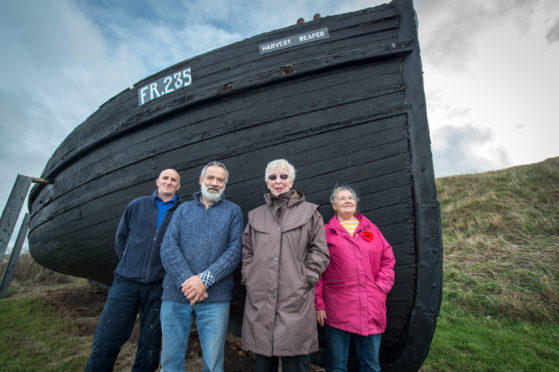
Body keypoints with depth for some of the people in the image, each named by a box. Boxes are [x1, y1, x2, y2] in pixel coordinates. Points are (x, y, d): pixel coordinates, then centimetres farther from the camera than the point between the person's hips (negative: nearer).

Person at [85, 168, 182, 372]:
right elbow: (121, 238, 16)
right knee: (106, 340, 5)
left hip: (158, 286, 0)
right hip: (126, 282, 1)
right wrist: (129, 265, 14)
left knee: (150, 343, 11)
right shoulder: (137, 205, 5)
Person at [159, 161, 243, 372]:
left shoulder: (233, 211, 7)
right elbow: (168, 247, 0)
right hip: (176, 294, 2)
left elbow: (234, 251, -3)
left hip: (215, 297, -1)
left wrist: (205, 279, -14)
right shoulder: (183, 209, 12)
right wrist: (186, 281, -14)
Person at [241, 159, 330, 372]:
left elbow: (320, 251, 2)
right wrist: (248, 276, 4)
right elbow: (246, 251, 16)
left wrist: (306, 277, -6)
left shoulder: (309, 212, 5)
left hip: (296, 299, -2)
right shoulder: (255, 215, 14)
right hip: (260, 299, 3)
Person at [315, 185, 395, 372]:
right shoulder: (327, 232, 2)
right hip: (337, 310, -2)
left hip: (371, 309, 3)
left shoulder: (371, 228, 11)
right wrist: (319, 304, -2)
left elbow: (387, 260, 12)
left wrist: (382, 287, 0)